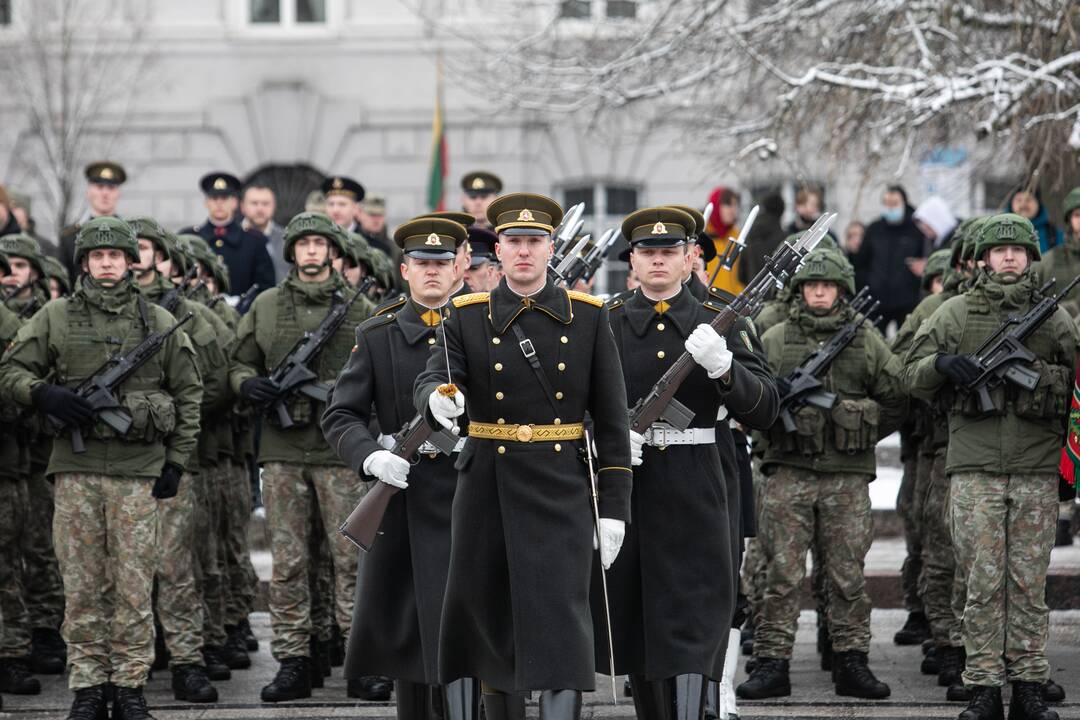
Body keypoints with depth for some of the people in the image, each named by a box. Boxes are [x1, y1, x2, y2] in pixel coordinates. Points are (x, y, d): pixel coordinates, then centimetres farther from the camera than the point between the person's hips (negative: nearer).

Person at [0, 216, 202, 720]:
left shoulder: (159, 322, 8)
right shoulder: (55, 318, 7)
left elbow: (188, 393, 10)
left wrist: (176, 461, 3)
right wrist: (44, 394, -12)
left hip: (139, 468, 0)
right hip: (76, 466, 0)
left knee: (133, 584, 0)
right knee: (81, 584, 2)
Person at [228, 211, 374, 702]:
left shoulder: (359, 310, 6)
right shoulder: (266, 306, 10)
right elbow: (240, 363, 15)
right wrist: (247, 383, -6)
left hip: (341, 449, -2)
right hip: (283, 449, 2)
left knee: (351, 556, -2)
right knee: (286, 562, 3)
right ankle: (292, 663, 8)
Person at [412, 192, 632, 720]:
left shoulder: (588, 316, 2)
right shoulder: (468, 317, 3)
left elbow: (611, 417, 3)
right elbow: (431, 380, -11)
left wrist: (614, 507, -2)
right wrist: (439, 399, -37)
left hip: (561, 492, -1)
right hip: (487, 486, 2)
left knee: (560, 624, -11)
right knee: (490, 621, 9)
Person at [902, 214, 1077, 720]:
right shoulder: (955, 313, 10)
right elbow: (913, 375, 10)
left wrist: (1034, 372, -6)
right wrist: (942, 363, -10)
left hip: (1036, 469, 1)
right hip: (974, 466, -1)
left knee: (1030, 583, 3)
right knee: (983, 581, -2)